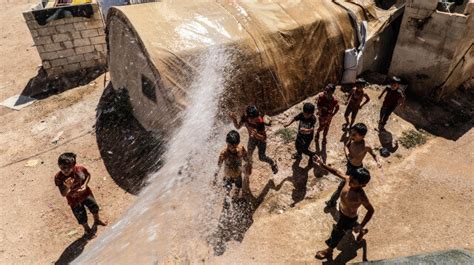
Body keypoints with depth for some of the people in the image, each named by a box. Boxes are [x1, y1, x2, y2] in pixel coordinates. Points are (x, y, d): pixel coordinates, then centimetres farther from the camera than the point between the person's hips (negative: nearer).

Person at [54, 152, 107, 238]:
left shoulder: (80, 169, -27)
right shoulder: (58, 177, -30)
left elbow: (88, 175, -4)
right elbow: (63, 194, -26)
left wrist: (85, 185, -21)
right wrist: (67, 187, -46)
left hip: (86, 193, 2)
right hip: (74, 200, -2)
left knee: (94, 207, 26)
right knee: (82, 218, 17)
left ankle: (97, 220, 61)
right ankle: (87, 229, 51)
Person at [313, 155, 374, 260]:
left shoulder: (360, 197, -40)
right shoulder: (348, 179, -27)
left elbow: (371, 210, -24)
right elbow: (337, 172, -11)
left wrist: (361, 226, -24)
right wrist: (322, 165, -21)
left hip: (348, 217, -6)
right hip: (341, 211, 6)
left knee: (336, 233, 19)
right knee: (349, 226, 37)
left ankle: (329, 251, 49)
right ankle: (362, 232, 69)